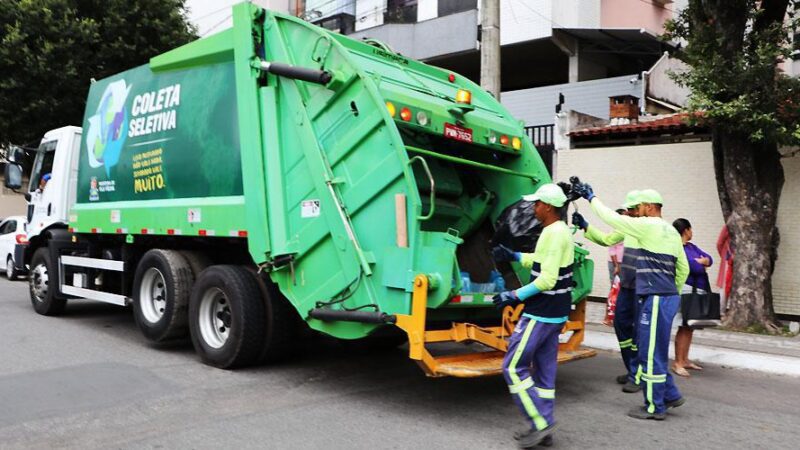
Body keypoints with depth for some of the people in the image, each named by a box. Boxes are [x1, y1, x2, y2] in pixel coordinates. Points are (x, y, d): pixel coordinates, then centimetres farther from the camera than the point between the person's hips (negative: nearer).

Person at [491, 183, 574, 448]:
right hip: (554, 312, 10)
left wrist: (515, 296, -19)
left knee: (513, 367, -4)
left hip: (541, 314, -10)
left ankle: (541, 423, 0)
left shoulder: (554, 233, -20)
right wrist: (514, 256, 23)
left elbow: (547, 280, -24)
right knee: (545, 369, 13)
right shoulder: (560, 231, 13)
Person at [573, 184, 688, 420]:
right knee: (653, 350, 19)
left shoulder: (649, 226, -11)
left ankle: (655, 407, 8)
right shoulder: (671, 232, 17)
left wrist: (592, 197, 2)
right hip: (667, 297, 10)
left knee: (651, 353, -1)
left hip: (656, 299, -10)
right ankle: (670, 394, 26)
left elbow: (612, 217, -10)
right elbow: (683, 269, 22)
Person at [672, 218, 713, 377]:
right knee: (684, 327, -9)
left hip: (698, 291, 9)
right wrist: (702, 266, 3)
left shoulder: (691, 246, 17)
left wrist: (701, 262, -9)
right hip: (686, 290, -9)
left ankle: (685, 360, 19)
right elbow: (694, 267, -19)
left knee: (690, 327, 12)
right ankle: (677, 363, -5)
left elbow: (709, 259, 13)